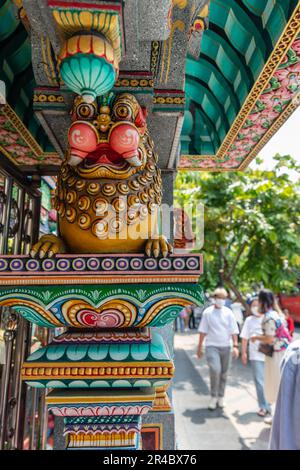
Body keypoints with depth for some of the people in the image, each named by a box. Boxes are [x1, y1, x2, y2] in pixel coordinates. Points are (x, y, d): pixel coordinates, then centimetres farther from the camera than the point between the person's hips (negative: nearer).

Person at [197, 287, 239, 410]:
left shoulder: (228, 312, 2)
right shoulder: (207, 312, -3)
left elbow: (234, 331, 3)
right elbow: (203, 331, 0)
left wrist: (235, 346, -7)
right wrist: (199, 348, 2)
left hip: (225, 347, 3)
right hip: (211, 346, -2)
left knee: (223, 373, 10)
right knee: (215, 369, -19)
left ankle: (220, 397, 29)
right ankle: (213, 396, 0)